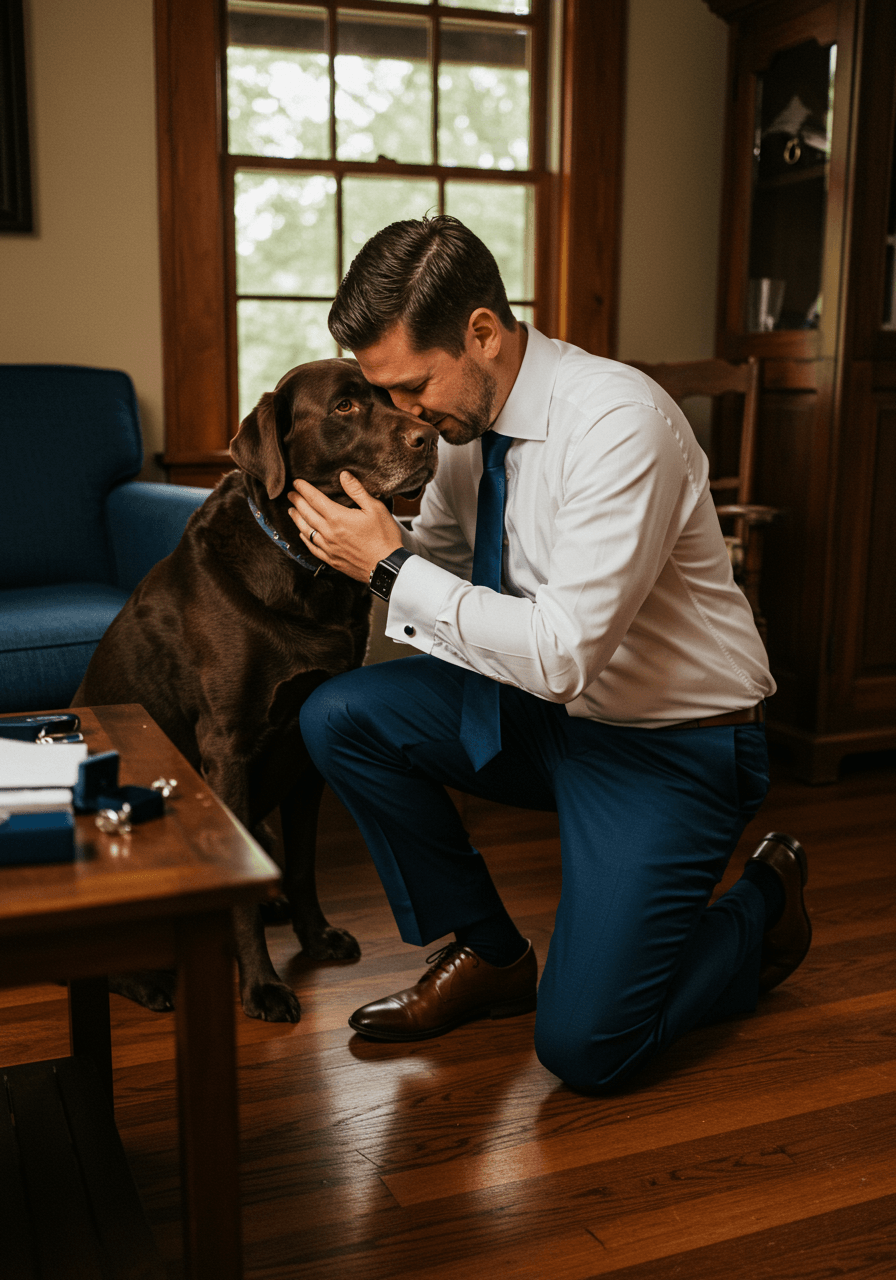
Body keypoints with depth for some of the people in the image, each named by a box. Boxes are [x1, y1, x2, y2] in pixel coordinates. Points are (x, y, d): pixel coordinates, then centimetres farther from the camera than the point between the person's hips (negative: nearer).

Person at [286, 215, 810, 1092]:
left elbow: (565, 655, -32)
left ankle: (764, 909, 18)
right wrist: (355, 544, -6)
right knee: (338, 716, -9)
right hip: (544, 706, 7)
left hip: (672, 746, -7)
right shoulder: (464, 418, -3)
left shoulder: (620, 421, -27)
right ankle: (489, 955, 9)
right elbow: (437, 558, 13)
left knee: (582, 1046, -12)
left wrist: (390, 567, -25)